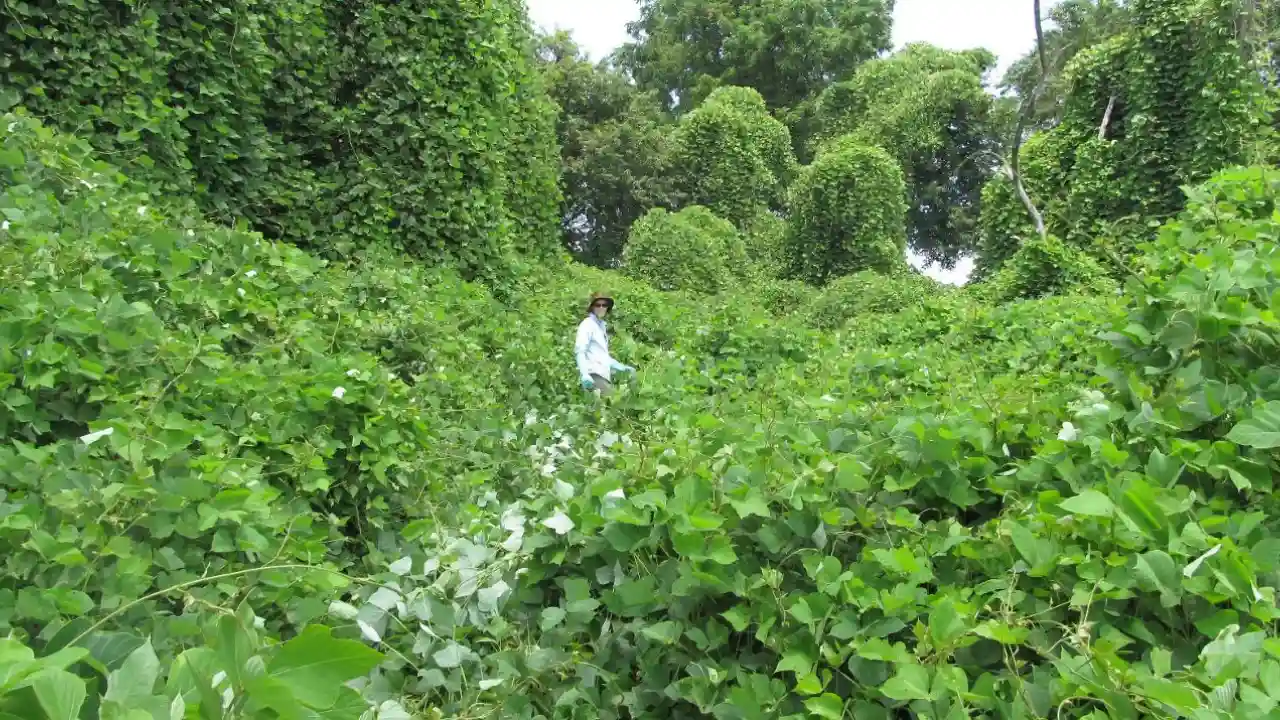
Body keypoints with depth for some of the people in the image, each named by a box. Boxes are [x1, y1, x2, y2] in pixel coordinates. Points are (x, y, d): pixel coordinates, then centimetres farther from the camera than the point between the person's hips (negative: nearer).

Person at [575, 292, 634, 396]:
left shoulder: (602, 326, 23)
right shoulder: (587, 324, -2)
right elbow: (579, 351, -14)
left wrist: (622, 367, 24)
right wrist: (584, 374, -27)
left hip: (603, 374, 8)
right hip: (594, 374, -8)